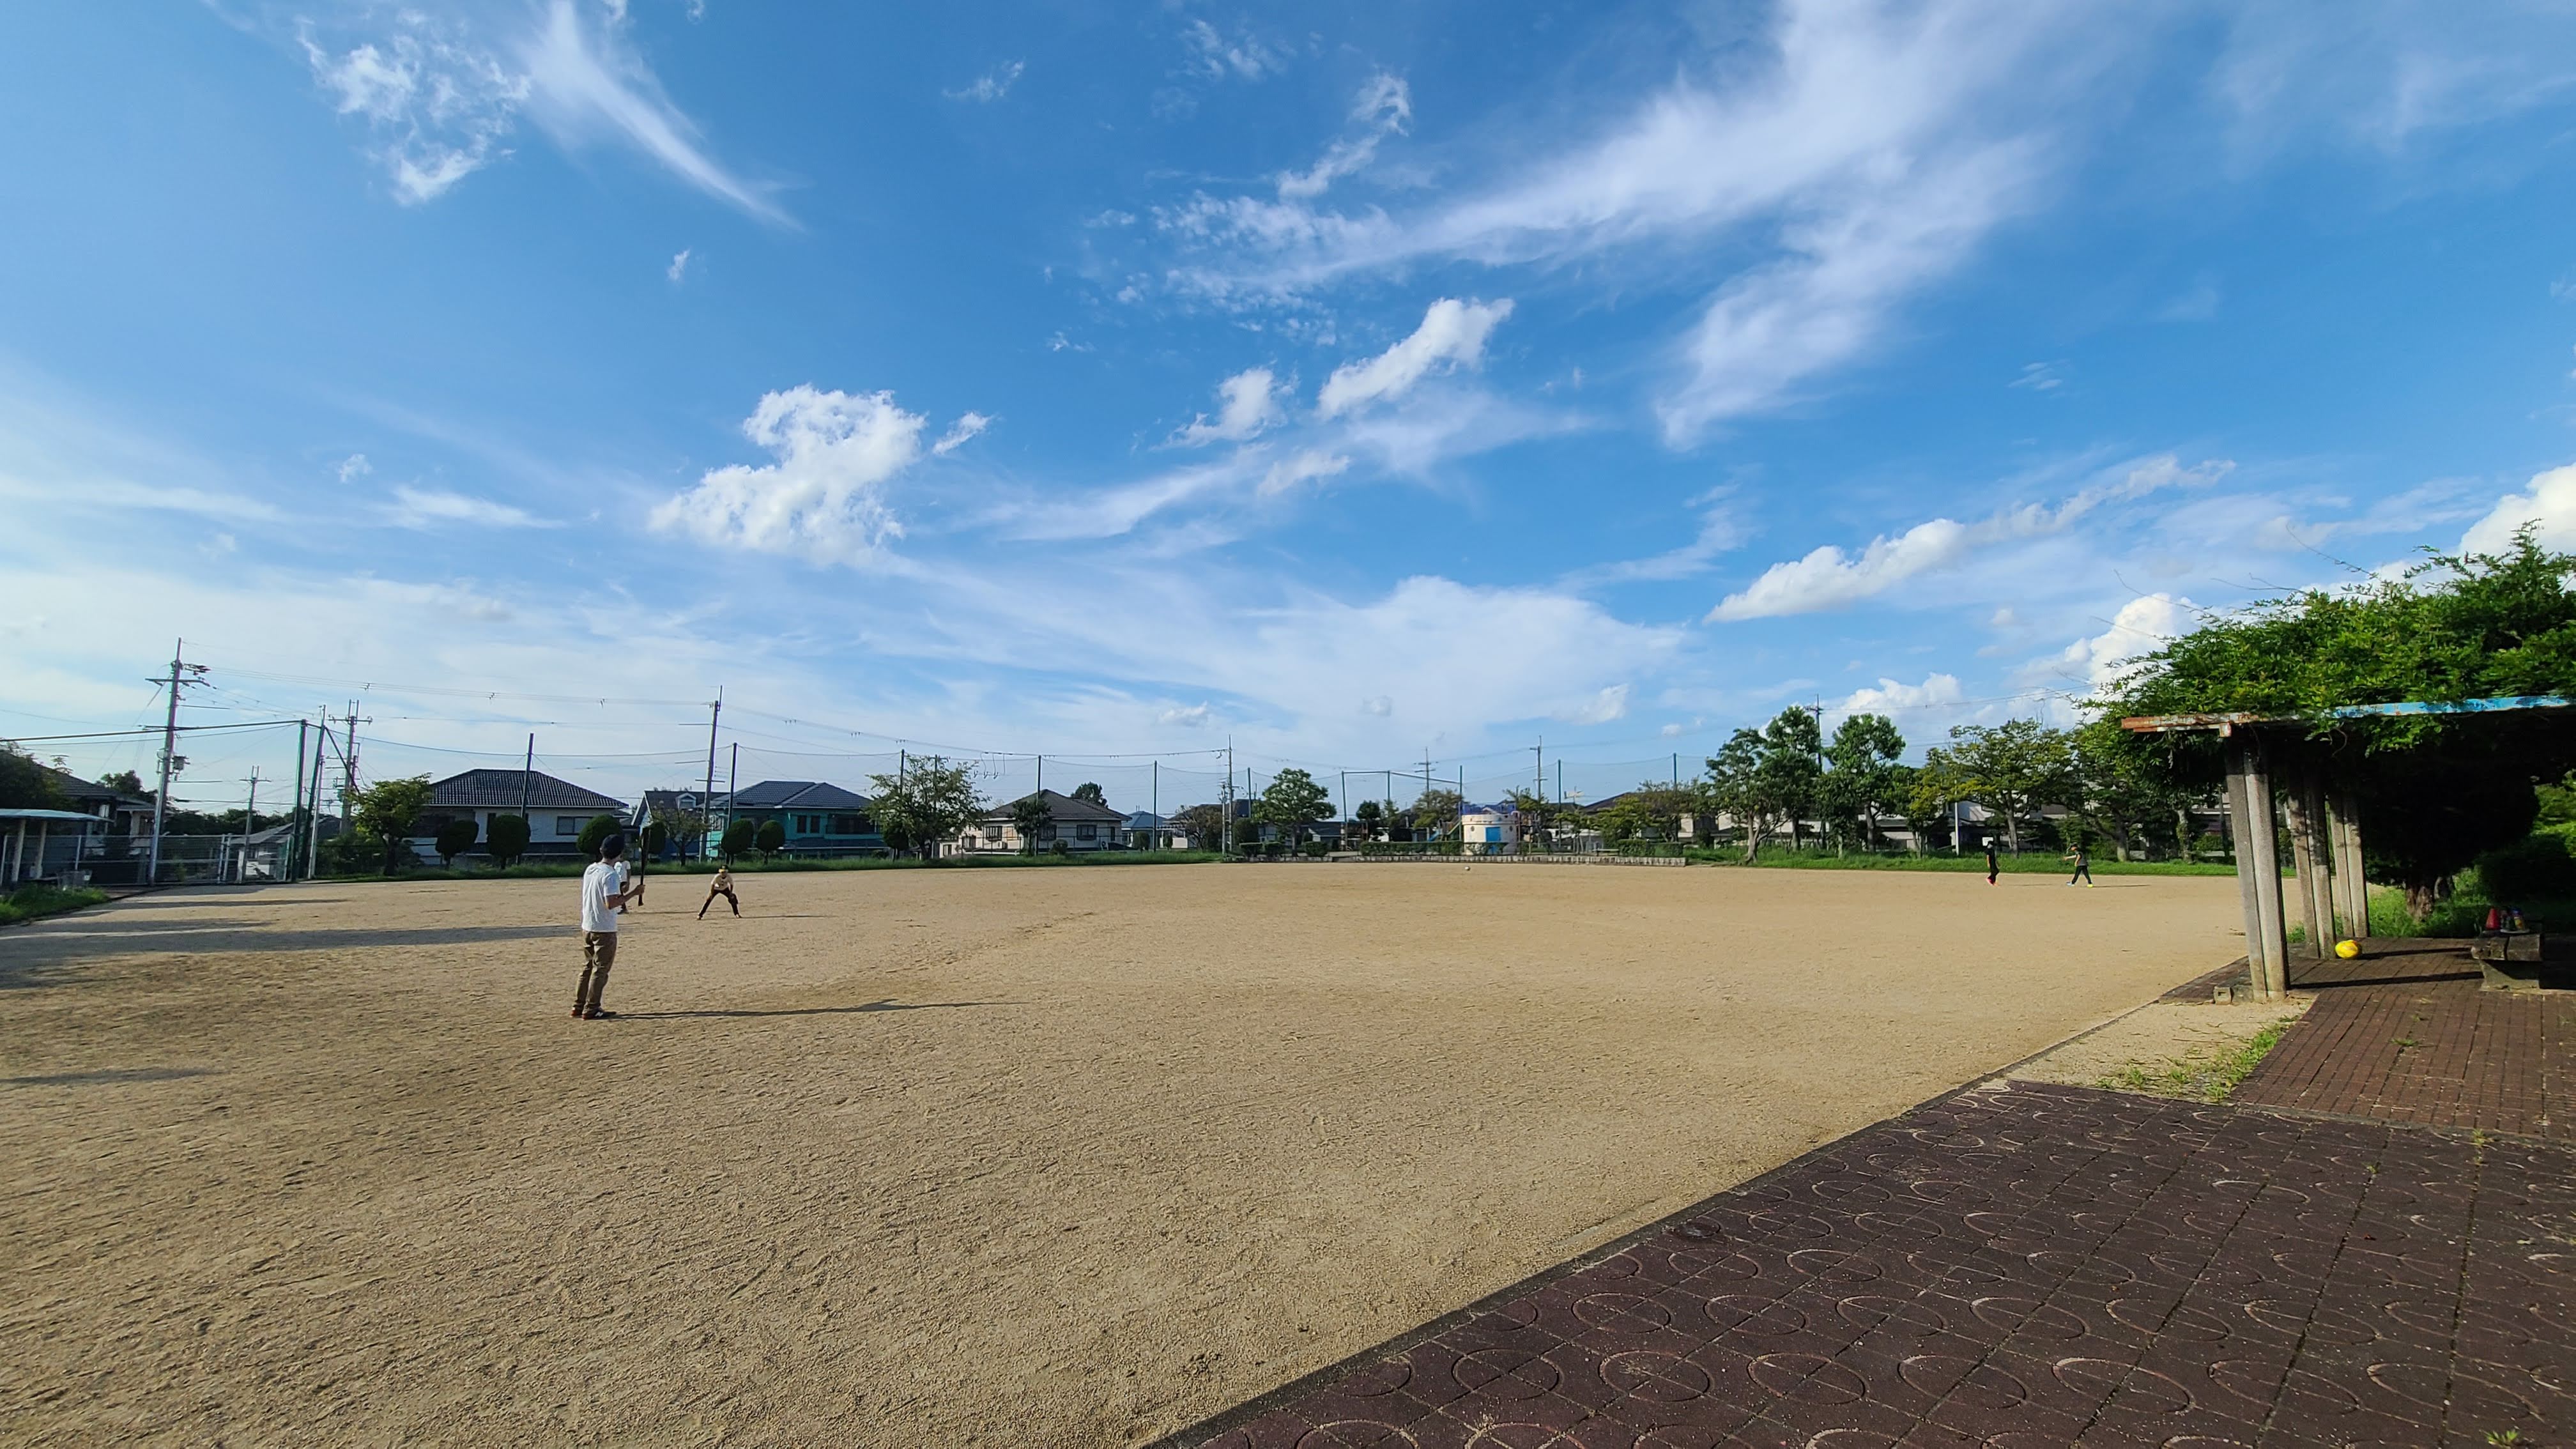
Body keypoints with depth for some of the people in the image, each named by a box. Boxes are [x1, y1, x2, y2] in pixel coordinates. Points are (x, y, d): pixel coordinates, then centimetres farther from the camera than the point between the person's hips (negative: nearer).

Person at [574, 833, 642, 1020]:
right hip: (605, 929, -8)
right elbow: (611, 903, -25)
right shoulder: (611, 874, -19)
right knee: (601, 970, 1)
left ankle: (579, 1006, 23)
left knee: (588, 967, 18)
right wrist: (633, 894, -20)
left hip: (587, 927, 8)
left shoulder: (590, 870, 8)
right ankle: (591, 1010, 4)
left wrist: (620, 893, 17)